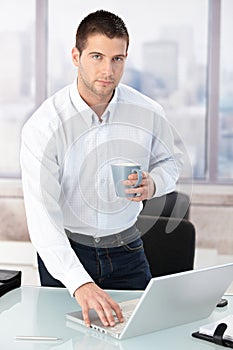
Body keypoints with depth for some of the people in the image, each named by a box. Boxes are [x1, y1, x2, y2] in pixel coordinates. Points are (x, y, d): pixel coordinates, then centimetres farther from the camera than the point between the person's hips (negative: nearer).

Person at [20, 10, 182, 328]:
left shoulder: (148, 113, -11)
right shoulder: (43, 126, -22)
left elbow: (169, 161, 10)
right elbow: (42, 217, -29)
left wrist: (153, 185, -15)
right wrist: (80, 283, -41)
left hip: (126, 247, 3)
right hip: (65, 252, -2)